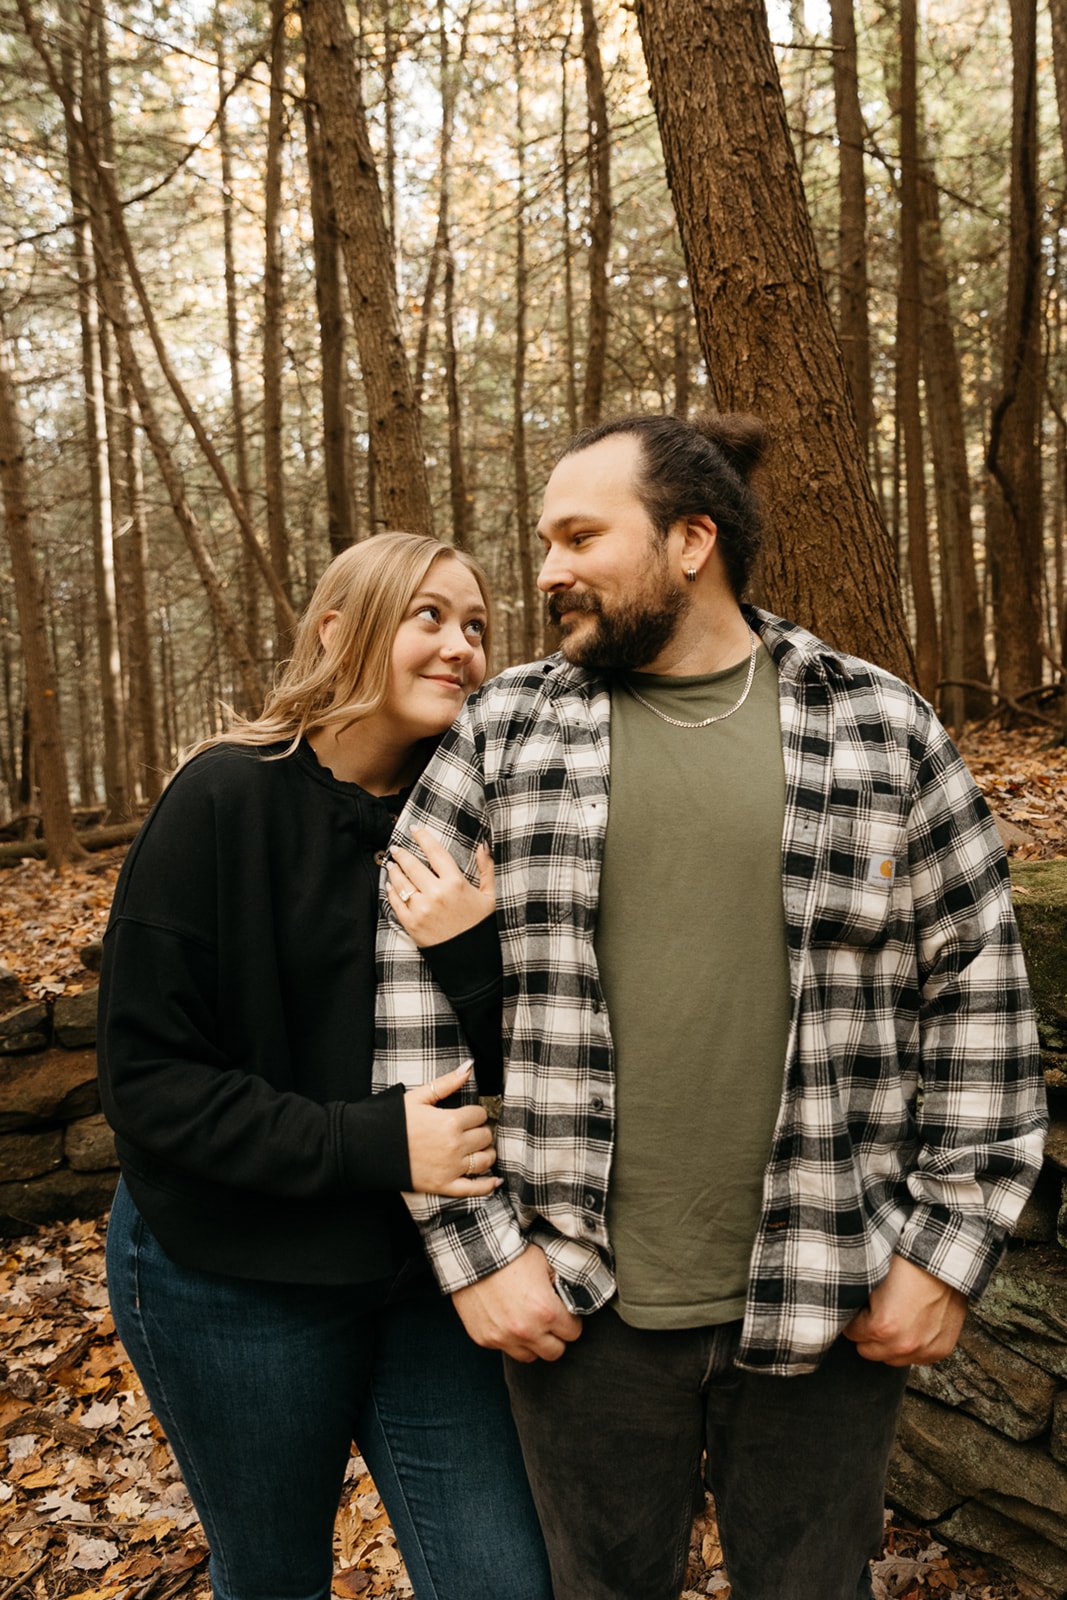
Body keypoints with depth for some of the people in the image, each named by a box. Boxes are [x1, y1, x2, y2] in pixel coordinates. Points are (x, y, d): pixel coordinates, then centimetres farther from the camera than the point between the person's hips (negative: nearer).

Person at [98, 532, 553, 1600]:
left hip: (425, 1270, 4)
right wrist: (370, 1144, -25)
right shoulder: (228, 800, -16)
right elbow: (146, 1079, -16)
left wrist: (469, 952, -24)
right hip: (236, 1282, -3)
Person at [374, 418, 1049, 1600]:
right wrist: (473, 1244, -8)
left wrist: (949, 1249, -3)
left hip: (824, 1301, 0)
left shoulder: (881, 729, -4)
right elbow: (407, 974, -4)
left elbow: (975, 989, 0)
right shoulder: (505, 731, -3)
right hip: (578, 1299, 1)